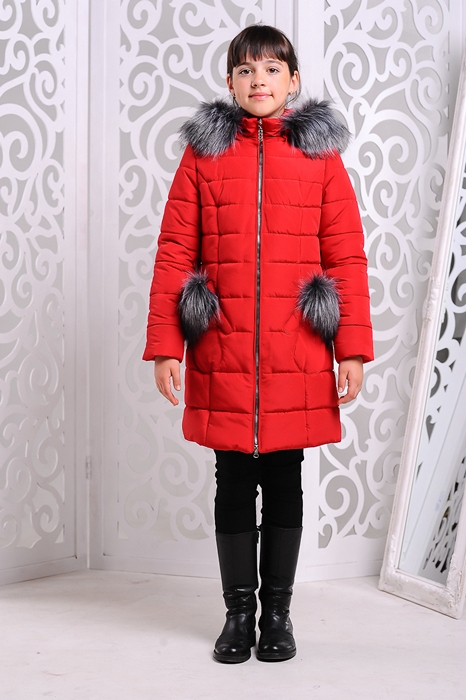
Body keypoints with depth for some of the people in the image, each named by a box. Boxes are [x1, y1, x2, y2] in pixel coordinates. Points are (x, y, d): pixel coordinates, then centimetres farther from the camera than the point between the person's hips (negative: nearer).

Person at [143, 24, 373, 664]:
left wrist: (353, 348, -4)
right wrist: (164, 345, -4)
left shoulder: (320, 152, 7)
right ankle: (239, 613, 21)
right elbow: (174, 252, 3)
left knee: (284, 480, 8)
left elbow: (347, 256, 3)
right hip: (222, 354, 0)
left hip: (296, 356, 0)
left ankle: (278, 614, 22)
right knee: (234, 482, 7)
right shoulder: (204, 152, 7)